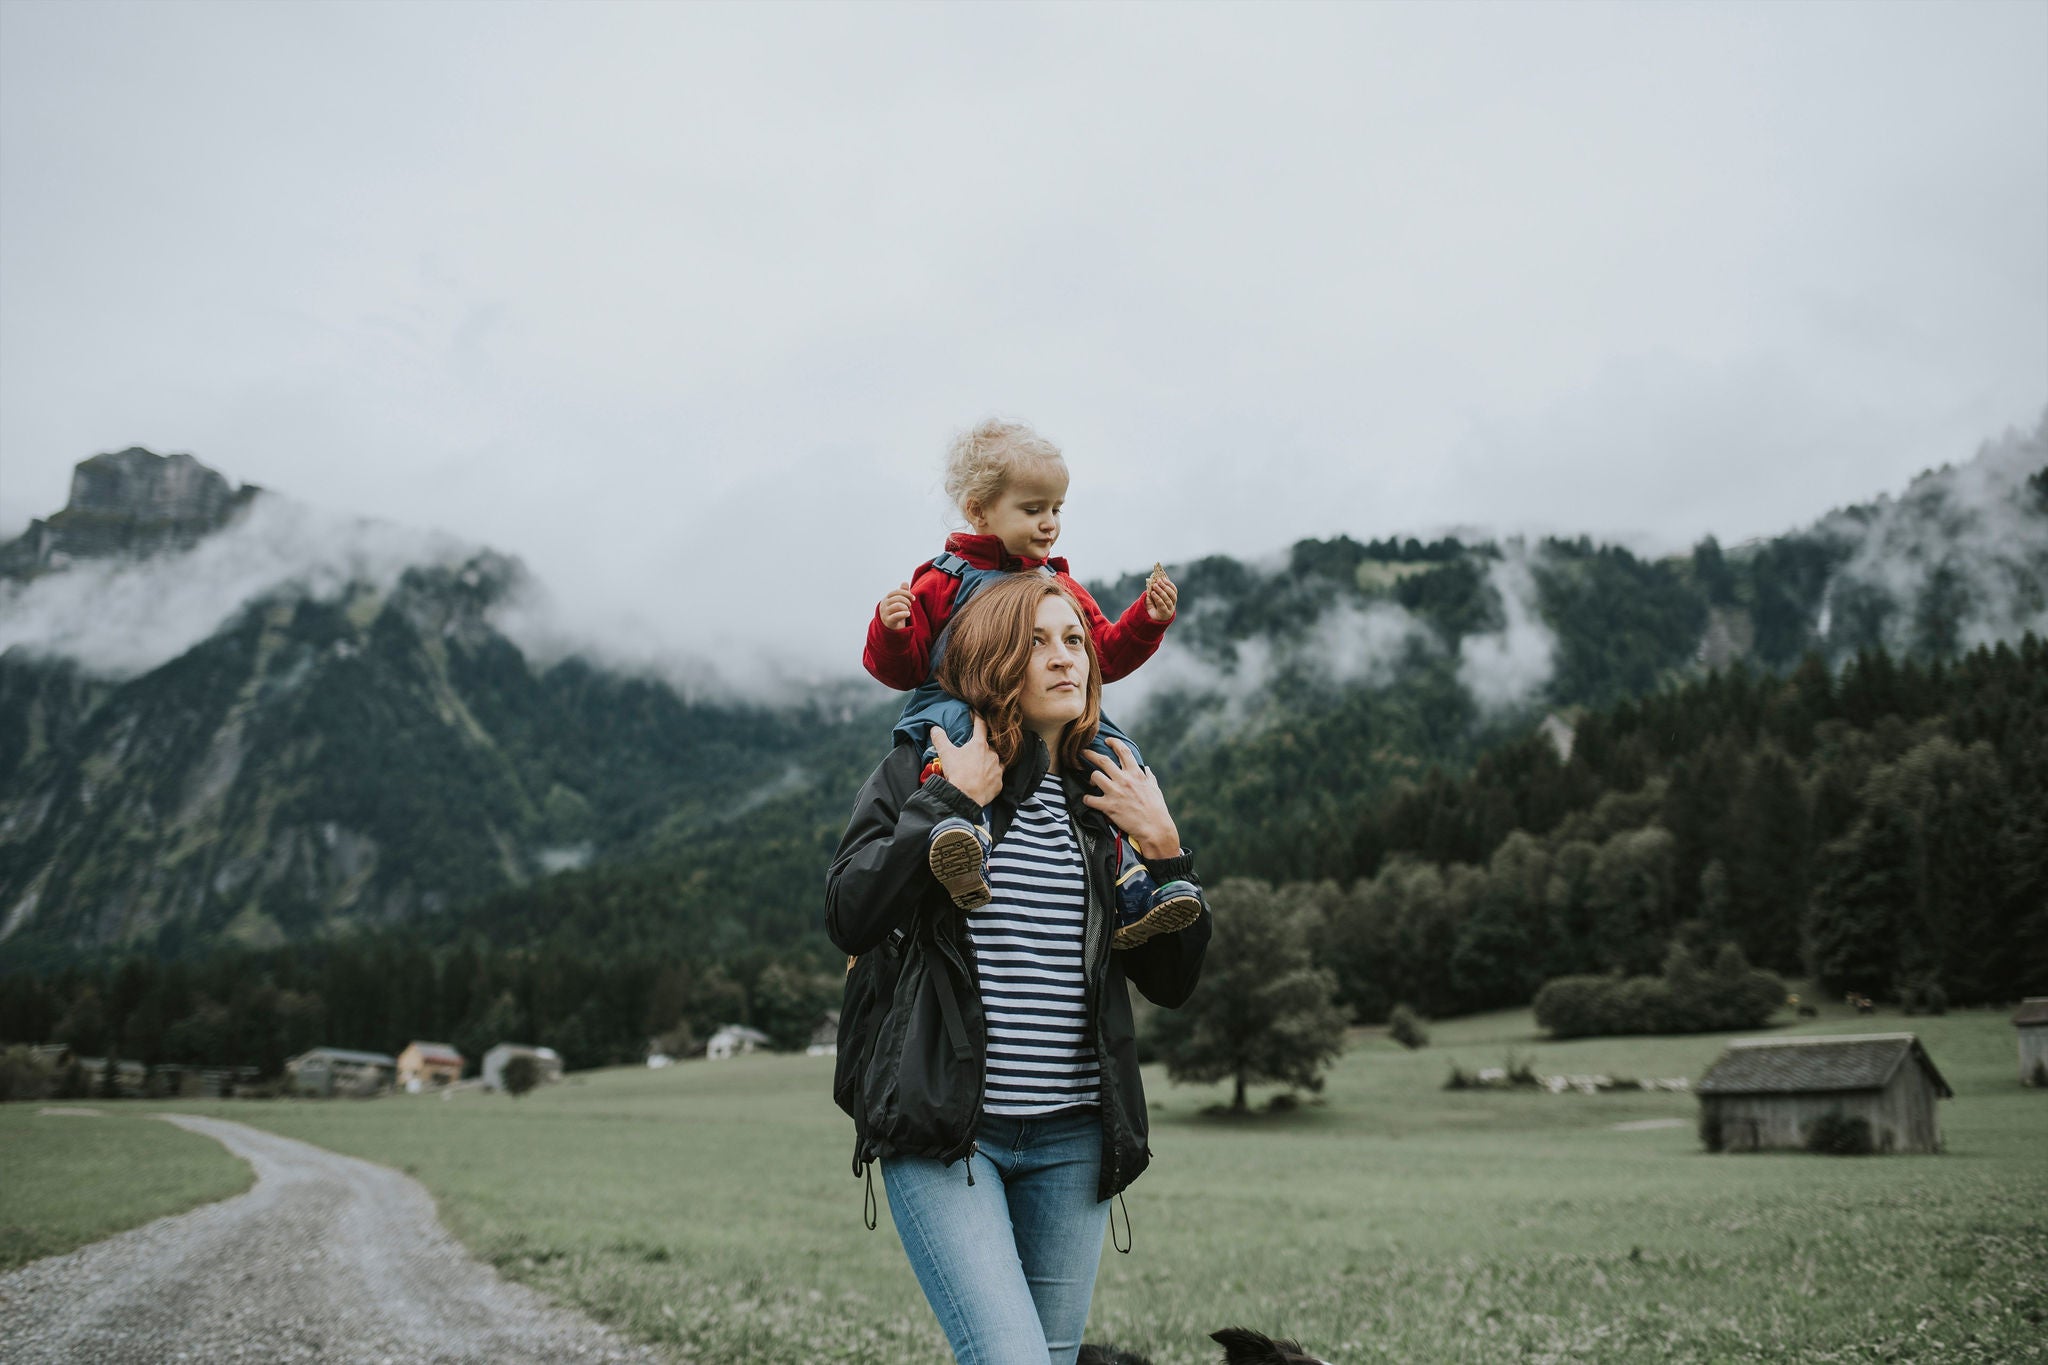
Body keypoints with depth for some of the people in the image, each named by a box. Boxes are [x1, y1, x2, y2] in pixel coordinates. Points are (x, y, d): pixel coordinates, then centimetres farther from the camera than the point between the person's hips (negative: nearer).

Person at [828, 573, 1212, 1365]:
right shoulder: (919, 775, 0)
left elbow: (1171, 982, 9)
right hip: (942, 1128, -4)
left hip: (1071, 1138, 4)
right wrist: (951, 798, -14)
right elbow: (851, 917, -16)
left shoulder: (1108, 797, 10)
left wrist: (1164, 849, -3)